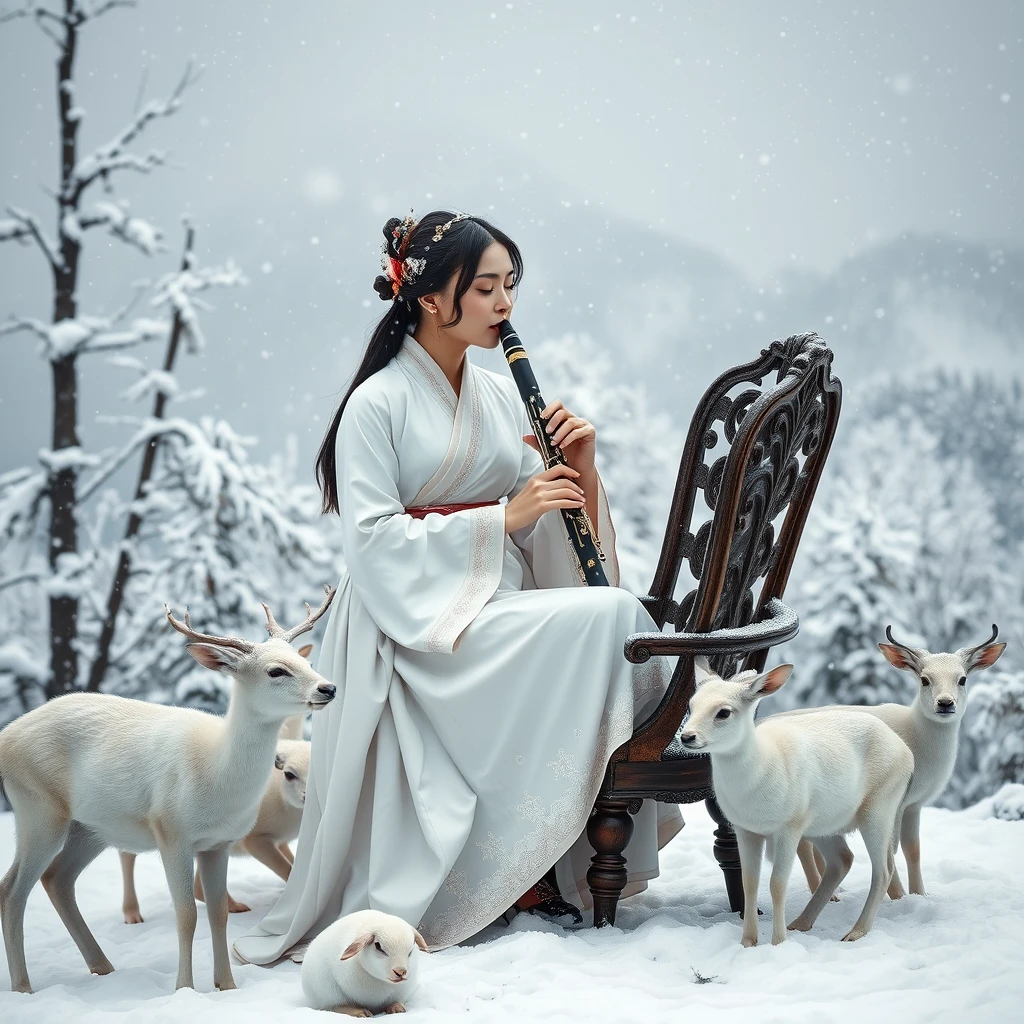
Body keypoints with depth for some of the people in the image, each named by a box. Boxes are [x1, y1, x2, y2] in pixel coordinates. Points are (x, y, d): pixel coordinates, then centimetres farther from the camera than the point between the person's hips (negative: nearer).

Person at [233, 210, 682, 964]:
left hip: (499, 607, 6)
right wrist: (501, 518, -18)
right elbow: (372, 538, -14)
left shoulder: (502, 396, 14)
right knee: (609, 616, -26)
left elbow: (540, 532, 14)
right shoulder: (378, 403, -4)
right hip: (418, 622, -6)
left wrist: (577, 473, -6)